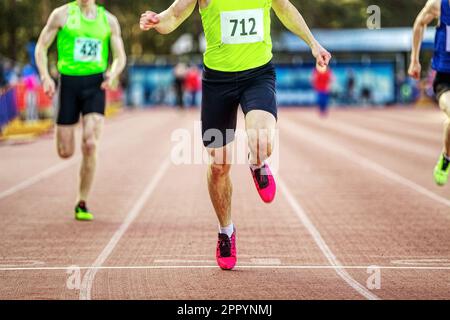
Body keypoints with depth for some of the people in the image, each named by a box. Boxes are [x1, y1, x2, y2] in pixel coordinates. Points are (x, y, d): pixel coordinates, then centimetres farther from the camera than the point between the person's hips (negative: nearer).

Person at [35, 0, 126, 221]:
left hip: (95, 83, 1)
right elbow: (41, 47, 6)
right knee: (65, 153, 1)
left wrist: (113, 74, -12)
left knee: (90, 145, -16)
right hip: (69, 81, 0)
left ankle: (82, 204, -2)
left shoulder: (109, 20, 7)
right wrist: (45, 76, -9)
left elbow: (120, 57, 10)